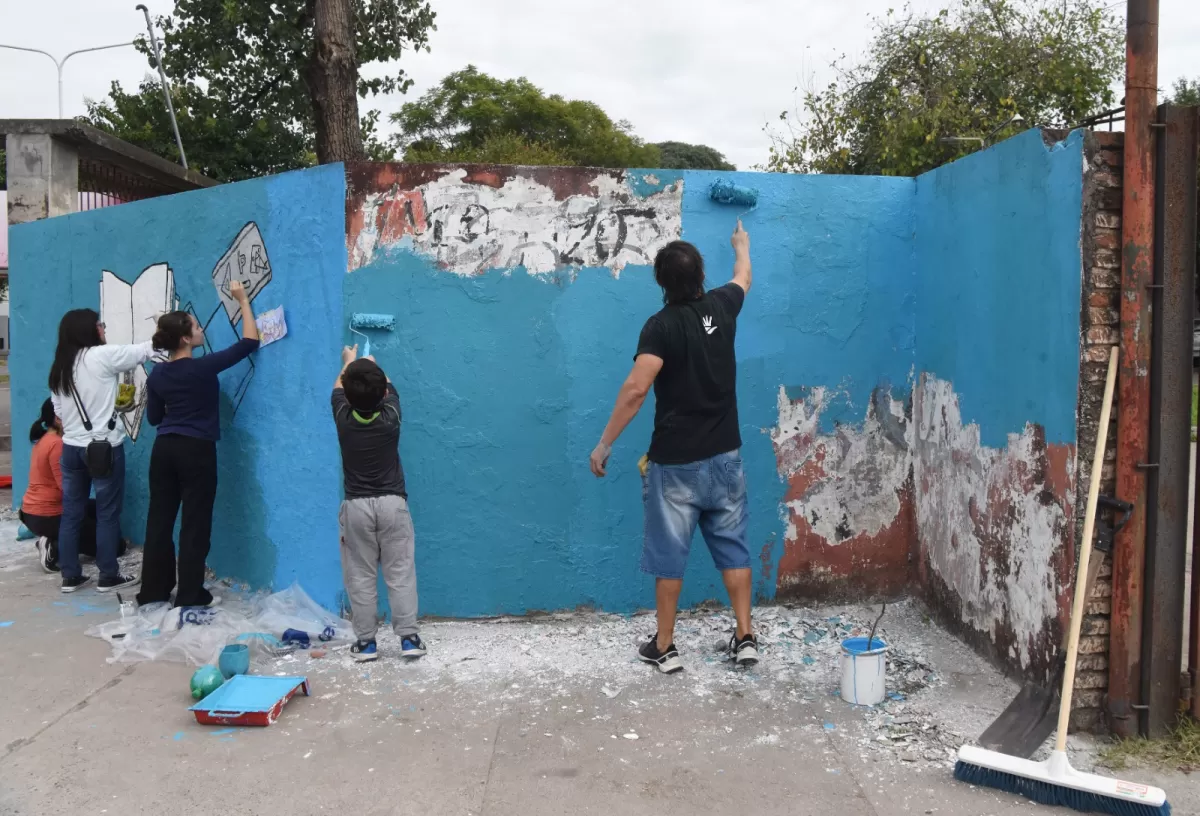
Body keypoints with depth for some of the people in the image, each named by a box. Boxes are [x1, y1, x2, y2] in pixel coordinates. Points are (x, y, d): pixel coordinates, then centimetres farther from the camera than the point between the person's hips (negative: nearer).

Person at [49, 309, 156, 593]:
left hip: (71, 447, 7)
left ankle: (70, 576, 17)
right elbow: (145, 351, -9)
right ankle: (108, 576, 9)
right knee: (107, 514, 2)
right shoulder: (102, 356, -13)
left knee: (71, 513, 11)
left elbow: (59, 412, 13)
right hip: (104, 446, -7)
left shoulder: (59, 367, 9)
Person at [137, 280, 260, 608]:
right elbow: (249, 341, -10)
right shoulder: (203, 368, -14)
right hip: (196, 450, -6)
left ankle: (153, 591, 19)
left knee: (159, 519, 11)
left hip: (164, 449, 6)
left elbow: (154, 418, 13)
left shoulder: (157, 374, 3)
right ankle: (190, 596, 7)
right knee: (195, 523, 2)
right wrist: (243, 301, -2)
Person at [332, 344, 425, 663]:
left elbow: (338, 390, 16)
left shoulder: (343, 419, -7)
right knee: (400, 573, 4)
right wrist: (372, 367, 35)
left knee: (360, 577, 7)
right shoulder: (391, 417, -8)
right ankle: (409, 638, 5)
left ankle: (365, 642, 10)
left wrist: (349, 362, 35)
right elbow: (389, 388, 15)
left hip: (356, 506, 0)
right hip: (392, 504, 0)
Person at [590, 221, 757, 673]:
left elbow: (636, 389, -26)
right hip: (724, 456, 5)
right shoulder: (721, 306, 1)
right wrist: (741, 244, 46)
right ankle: (745, 639, 17)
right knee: (732, 547, 13)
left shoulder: (662, 326, -15)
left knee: (669, 553, 6)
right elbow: (743, 276, 26)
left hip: (675, 462, -5)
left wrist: (604, 444, -19)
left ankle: (664, 647, 15)